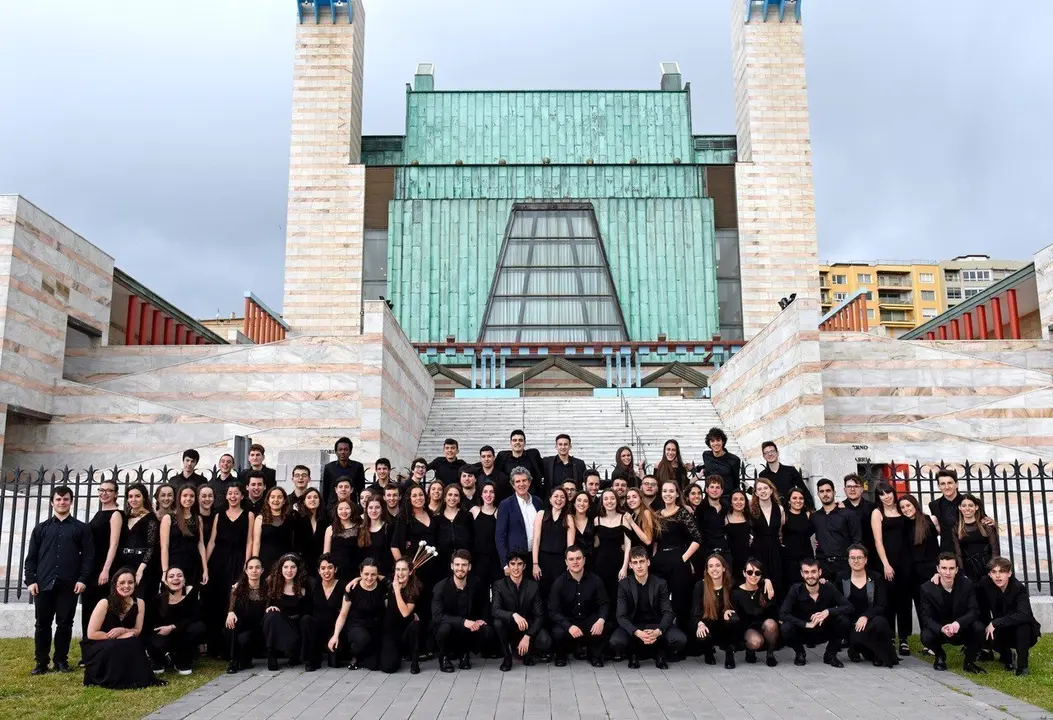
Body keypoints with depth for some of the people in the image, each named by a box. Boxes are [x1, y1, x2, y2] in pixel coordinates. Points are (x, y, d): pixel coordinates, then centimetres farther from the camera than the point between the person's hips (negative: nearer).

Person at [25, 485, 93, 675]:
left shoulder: (81, 528, 8)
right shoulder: (41, 528, 13)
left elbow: (88, 556, 2)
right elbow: (31, 557, 9)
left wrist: (83, 579, -8)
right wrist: (31, 580, -2)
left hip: (69, 585, -1)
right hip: (43, 584, 1)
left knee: (65, 624, 3)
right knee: (42, 624, 5)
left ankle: (61, 660, 14)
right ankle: (41, 662, 14)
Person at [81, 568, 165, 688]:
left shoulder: (139, 603, -7)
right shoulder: (105, 603, -20)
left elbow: (137, 631, 0)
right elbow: (91, 634, -20)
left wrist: (122, 630, -23)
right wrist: (123, 636, -22)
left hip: (122, 647, 4)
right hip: (96, 648, -4)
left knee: (135, 643, -29)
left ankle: (135, 677, -13)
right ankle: (111, 680, -15)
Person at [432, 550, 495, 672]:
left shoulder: (475, 585, -5)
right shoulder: (441, 587, -16)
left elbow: (480, 609, 12)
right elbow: (437, 616, -27)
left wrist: (480, 620, -11)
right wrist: (463, 621, -36)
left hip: (468, 630, 3)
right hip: (447, 630, -3)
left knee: (488, 632, -25)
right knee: (445, 627, -37)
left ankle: (464, 653, 5)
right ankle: (444, 656, -5)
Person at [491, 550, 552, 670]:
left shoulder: (534, 586, -5)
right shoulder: (499, 585, -8)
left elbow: (539, 615, -8)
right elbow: (495, 610, -22)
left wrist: (527, 637, -22)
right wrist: (513, 615, -41)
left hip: (528, 627, 1)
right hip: (509, 628, 0)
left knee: (546, 642, -28)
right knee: (497, 623, -33)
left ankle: (526, 652, 7)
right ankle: (507, 657, -8)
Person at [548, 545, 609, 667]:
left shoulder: (595, 580, -6)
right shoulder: (559, 583, -10)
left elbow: (604, 603, -5)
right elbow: (553, 610, -14)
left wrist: (601, 620, -29)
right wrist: (569, 626, -32)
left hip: (589, 620, 1)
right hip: (567, 621, -1)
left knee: (605, 627, -29)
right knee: (558, 633, -33)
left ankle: (594, 655, 2)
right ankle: (561, 655, 4)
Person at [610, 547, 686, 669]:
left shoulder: (660, 583, -4)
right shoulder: (624, 585, -7)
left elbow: (668, 612, -9)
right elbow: (621, 616, -12)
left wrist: (658, 631, -30)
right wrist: (637, 633, -31)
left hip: (656, 625, 1)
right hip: (633, 626, 0)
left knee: (680, 639, -27)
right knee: (615, 642, -31)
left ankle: (660, 653, 7)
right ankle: (633, 653, 5)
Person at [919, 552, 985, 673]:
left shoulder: (966, 584, -12)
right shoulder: (927, 588, -16)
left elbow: (974, 611, -15)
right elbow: (926, 617, -17)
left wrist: (958, 623, -36)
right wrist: (941, 629, -39)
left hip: (963, 630, 1)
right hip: (939, 630, -1)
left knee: (979, 628, -29)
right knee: (926, 637, -32)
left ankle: (969, 661, -2)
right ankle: (940, 656, 6)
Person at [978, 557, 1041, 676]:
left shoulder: (1019, 588, -25)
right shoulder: (985, 584, -14)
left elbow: (1024, 615, -40)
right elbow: (982, 610, 0)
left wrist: (995, 623, -38)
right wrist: (988, 626, -12)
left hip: (1024, 634, -3)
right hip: (1002, 632, 3)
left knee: (1023, 623, -35)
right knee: (987, 636, -29)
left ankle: (1023, 665, -19)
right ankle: (1007, 657, 6)